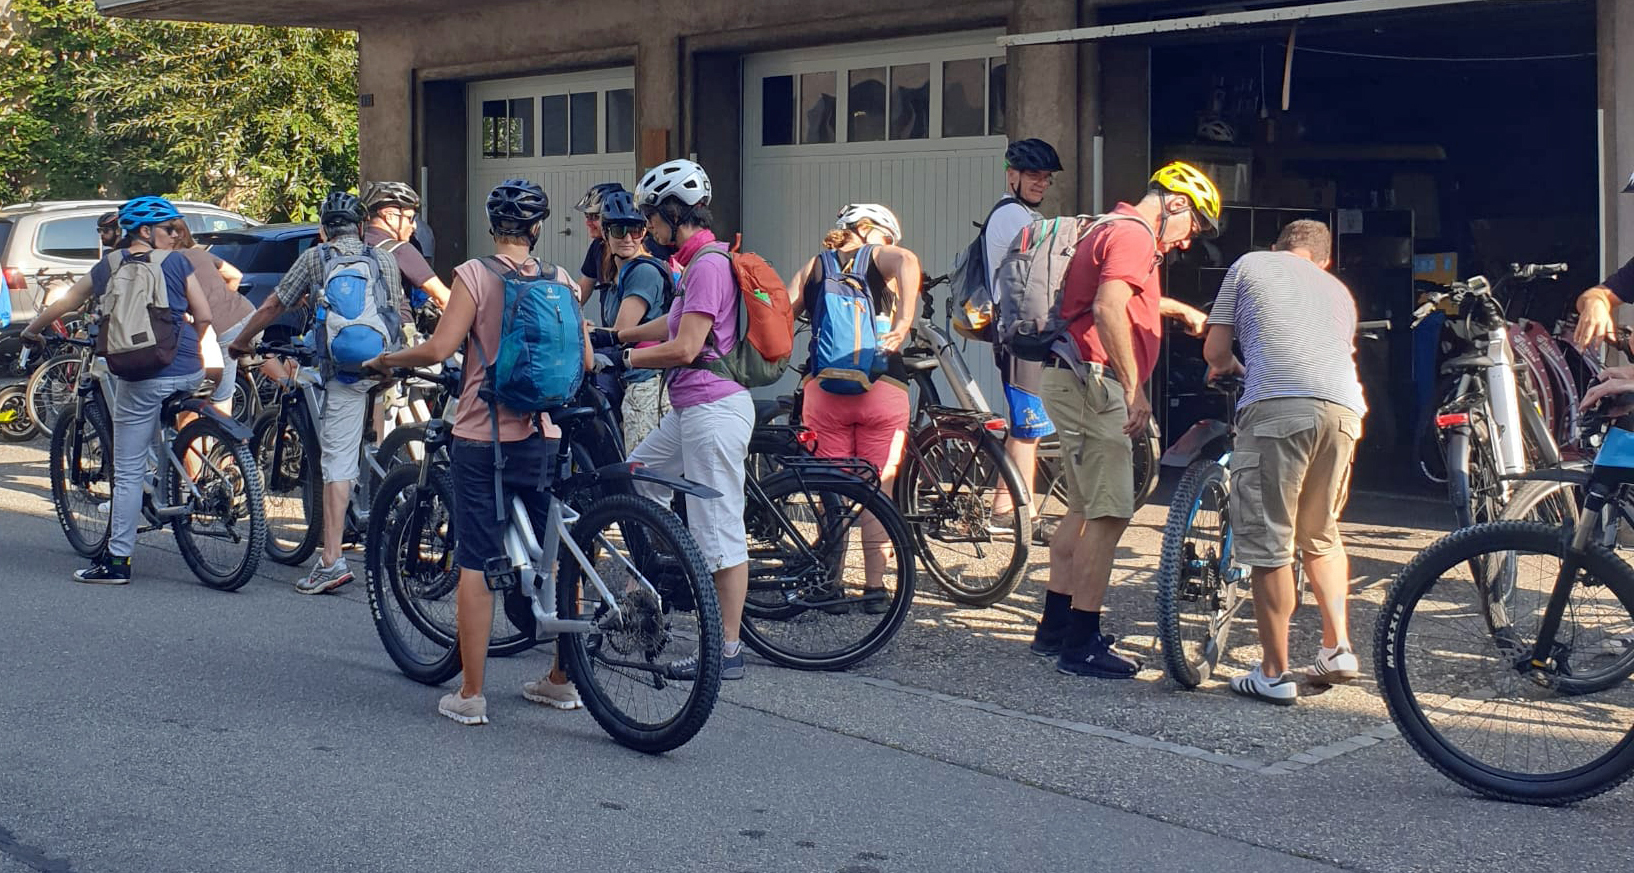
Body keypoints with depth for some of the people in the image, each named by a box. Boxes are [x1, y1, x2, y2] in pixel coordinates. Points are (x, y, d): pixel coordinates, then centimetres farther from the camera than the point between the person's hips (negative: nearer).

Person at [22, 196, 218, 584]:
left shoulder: (108, 267, 8)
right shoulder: (177, 263, 5)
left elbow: (60, 307, 15)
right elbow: (203, 316, 2)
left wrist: (29, 332, 33)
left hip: (140, 378, -1)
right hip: (189, 374, 1)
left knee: (129, 473, 2)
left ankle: (117, 560, 2)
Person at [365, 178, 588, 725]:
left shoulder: (475, 274, -7)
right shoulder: (560, 280, 4)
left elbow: (438, 348, -16)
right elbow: (583, 360, 4)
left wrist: (386, 361, 2)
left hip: (483, 435, -3)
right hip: (544, 435, 4)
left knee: (476, 562, 1)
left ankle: (470, 695, 2)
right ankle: (562, 681, 22)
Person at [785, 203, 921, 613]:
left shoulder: (813, 267, 16)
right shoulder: (880, 257, 7)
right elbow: (908, 260, -17)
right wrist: (904, 324, -19)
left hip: (824, 389, 3)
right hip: (881, 387, -2)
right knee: (879, 490, 5)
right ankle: (875, 589, 5)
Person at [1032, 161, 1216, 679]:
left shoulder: (1117, 230, 21)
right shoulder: (1134, 233, -12)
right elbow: (1109, 310, -27)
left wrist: (1180, 310, 50)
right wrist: (1136, 389, -27)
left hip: (1074, 381, 11)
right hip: (1092, 383, -11)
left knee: (1084, 510, 17)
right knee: (1109, 514, -9)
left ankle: (1055, 629, 23)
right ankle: (1081, 646, -8)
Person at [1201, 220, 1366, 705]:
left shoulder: (1249, 265, 21)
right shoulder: (1338, 289, 32)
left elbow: (1215, 350, 19)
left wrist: (1226, 367, 43)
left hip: (1277, 406, -5)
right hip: (1343, 407, 5)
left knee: (1269, 545, 2)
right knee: (1321, 536, 24)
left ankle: (1274, 674, 5)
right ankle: (1338, 648, 18)